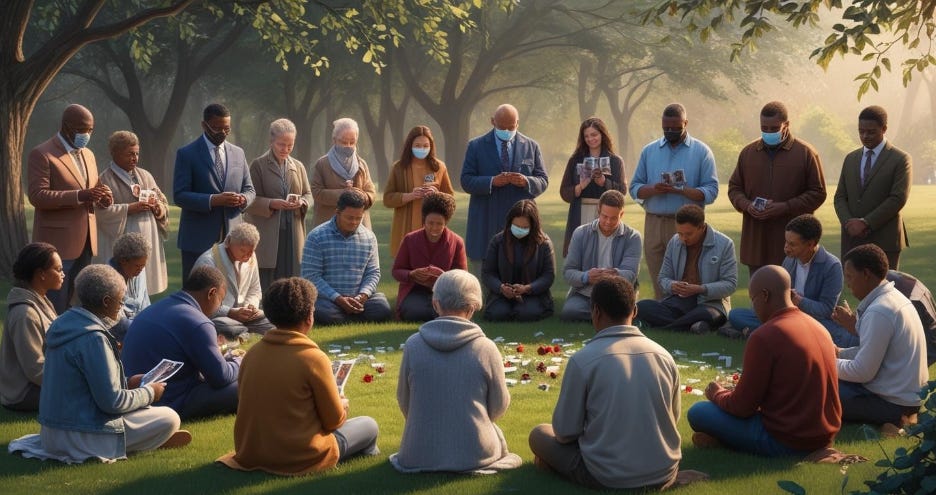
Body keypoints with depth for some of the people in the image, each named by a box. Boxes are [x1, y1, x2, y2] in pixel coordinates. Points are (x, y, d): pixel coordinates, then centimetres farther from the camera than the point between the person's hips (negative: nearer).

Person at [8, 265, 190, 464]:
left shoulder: (64, 323, 6)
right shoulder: (93, 339, -23)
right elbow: (111, 401, -22)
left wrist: (128, 382, 14)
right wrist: (149, 393, -6)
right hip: (78, 438, -10)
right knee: (170, 419, -6)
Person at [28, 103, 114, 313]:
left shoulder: (88, 154, 16)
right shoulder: (41, 154, -8)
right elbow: (37, 196, -17)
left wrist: (103, 196, -2)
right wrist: (80, 196, -27)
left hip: (85, 242, 7)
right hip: (58, 243, -7)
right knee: (55, 308, -4)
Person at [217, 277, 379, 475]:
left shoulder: (252, 353, -2)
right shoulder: (314, 358, -18)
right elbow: (334, 421, -9)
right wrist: (342, 406, 14)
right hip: (298, 459, -6)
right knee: (368, 425, 17)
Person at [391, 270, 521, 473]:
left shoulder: (413, 344, -10)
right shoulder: (486, 348, -13)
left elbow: (404, 402, 2)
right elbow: (499, 406, -2)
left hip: (421, 454, 2)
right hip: (476, 454, -2)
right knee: (497, 435, 33)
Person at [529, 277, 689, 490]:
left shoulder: (582, 359, -13)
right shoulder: (664, 355, -1)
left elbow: (565, 432, -6)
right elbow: (670, 421, 12)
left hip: (607, 478, -4)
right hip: (663, 474, 4)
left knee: (539, 434, 18)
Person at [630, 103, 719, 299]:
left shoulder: (701, 151, 4)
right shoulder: (649, 151, 13)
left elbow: (711, 191, -4)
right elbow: (634, 188, 10)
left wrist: (681, 190, -20)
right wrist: (653, 189, -12)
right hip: (654, 223, 3)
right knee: (659, 285, 3)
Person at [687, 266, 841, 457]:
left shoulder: (764, 337, -18)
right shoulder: (819, 328, 6)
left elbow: (742, 407, -13)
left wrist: (718, 394, 9)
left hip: (787, 443, -8)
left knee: (697, 413, -3)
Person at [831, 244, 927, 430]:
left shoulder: (878, 312, -24)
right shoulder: (893, 297, 6)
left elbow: (863, 372, -22)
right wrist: (839, 353, 8)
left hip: (893, 401, -10)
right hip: (908, 392, 10)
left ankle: (891, 420, -5)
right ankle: (896, 418, 9)